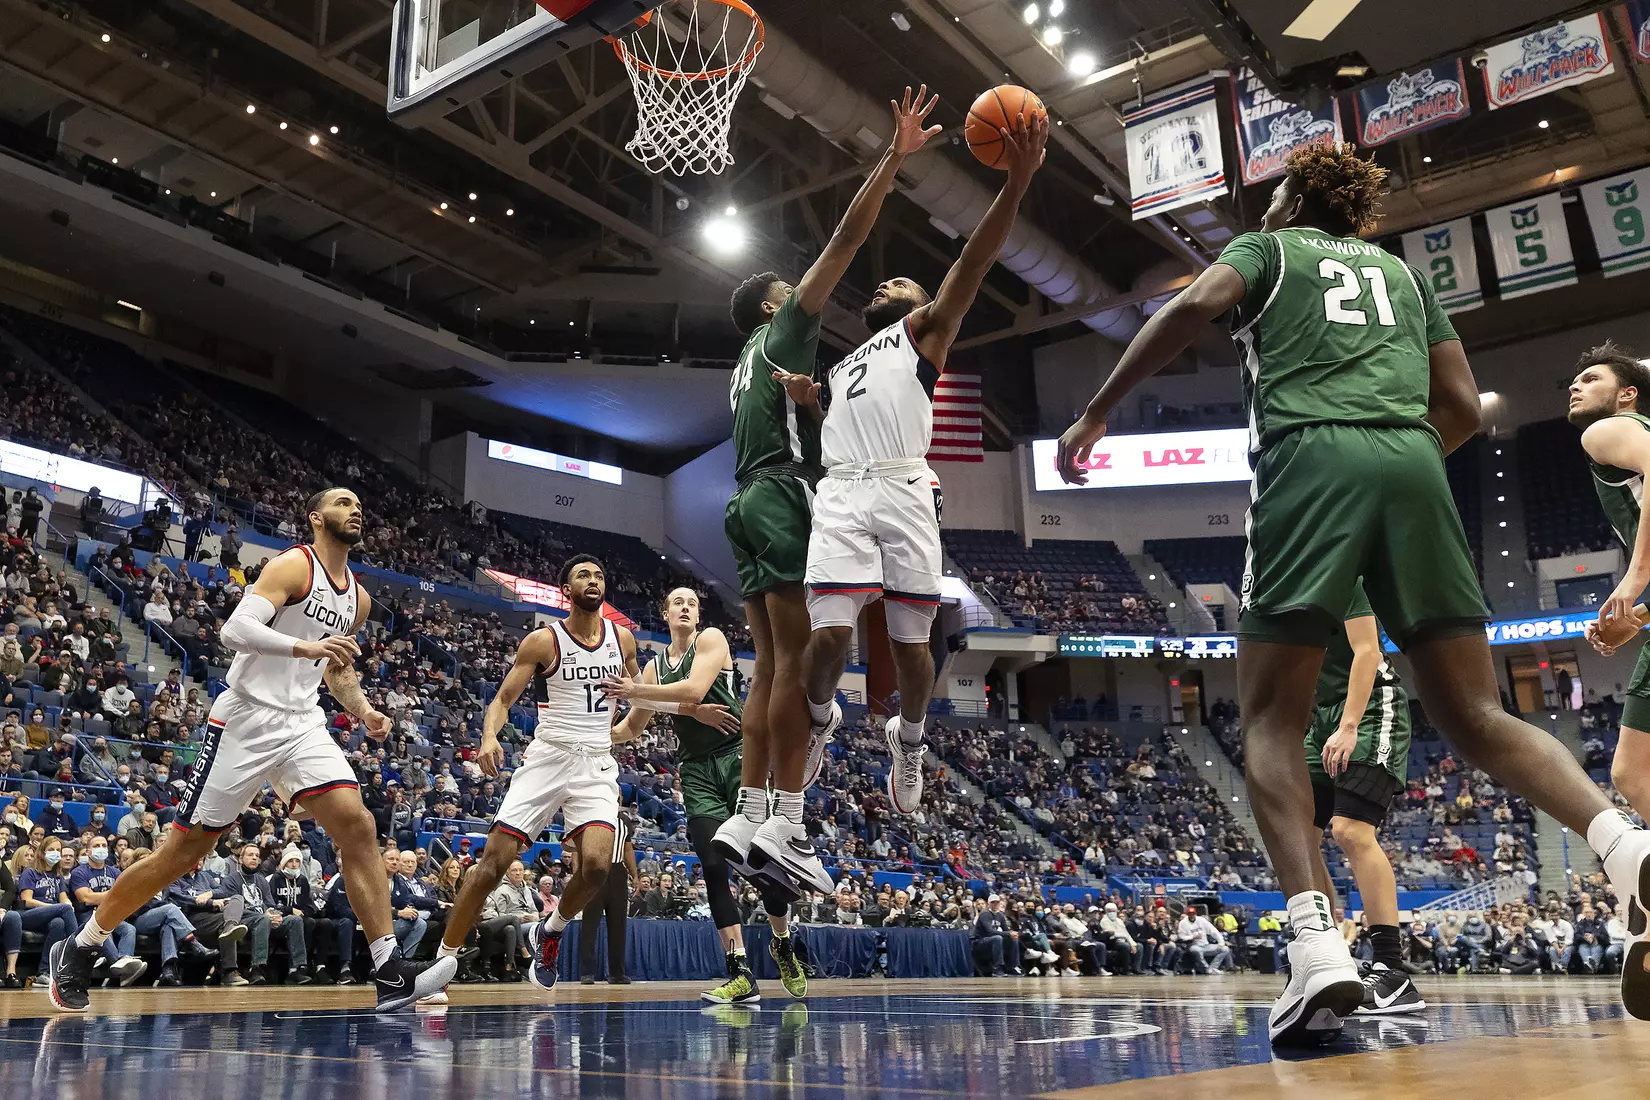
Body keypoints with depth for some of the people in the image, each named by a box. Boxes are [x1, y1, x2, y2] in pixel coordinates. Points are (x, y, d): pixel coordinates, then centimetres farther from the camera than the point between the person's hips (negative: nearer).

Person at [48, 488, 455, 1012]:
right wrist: (303, 646, -32)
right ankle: (76, 952, 22)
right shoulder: (294, 565, -7)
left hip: (302, 725, 6)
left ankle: (392, 974, -14)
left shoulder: (357, 598, 16)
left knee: (358, 827, -13)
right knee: (184, 849, 1)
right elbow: (235, 628, -20)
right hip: (246, 720, -6)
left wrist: (363, 710, 12)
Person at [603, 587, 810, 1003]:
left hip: (738, 754, -4)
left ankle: (783, 945, 22)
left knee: (764, 859, -6)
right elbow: (632, 726, 23)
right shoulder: (655, 666, 16)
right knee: (714, 867, -9)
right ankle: (741, 975, -9)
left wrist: (634, 691, -15)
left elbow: (694, 691, -17)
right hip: (696, 769, 5)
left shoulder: (711, 639, 0)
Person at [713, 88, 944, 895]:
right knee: (798, 658, -13)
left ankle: (747, 818, 0)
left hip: (752, 500, 9)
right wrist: (894, 159, -4)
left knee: (771, 664, 4)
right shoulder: (785, 329, 6)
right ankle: (784, 823, -16)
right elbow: (847, 240, -2)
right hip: (787, 495, -9)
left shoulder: (745, 369, 31)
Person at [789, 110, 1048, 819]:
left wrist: (1017, 182, -11)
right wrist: (801, 396, 5)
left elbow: (973, 263, 4)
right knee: (829, 636, -11)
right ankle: (820, 715, 17)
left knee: (910, 641, -2)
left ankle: (909, 739, 23)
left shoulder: (926, 329, 20)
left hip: (904, 491, -3)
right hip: (841, 495, 3)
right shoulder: (839, 366, 35)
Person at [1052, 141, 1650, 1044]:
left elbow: (1194, 305, -1)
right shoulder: (1401, 269, 33)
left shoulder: (1268, 247, 22)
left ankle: (1317, 947, -19)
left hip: (1309, 457, -4)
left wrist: (1096, 412, 1)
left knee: (1270, 719, -1)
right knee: (1474, 714, 5)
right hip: (1412, 463, 4)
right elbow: (1462, 407, 24)